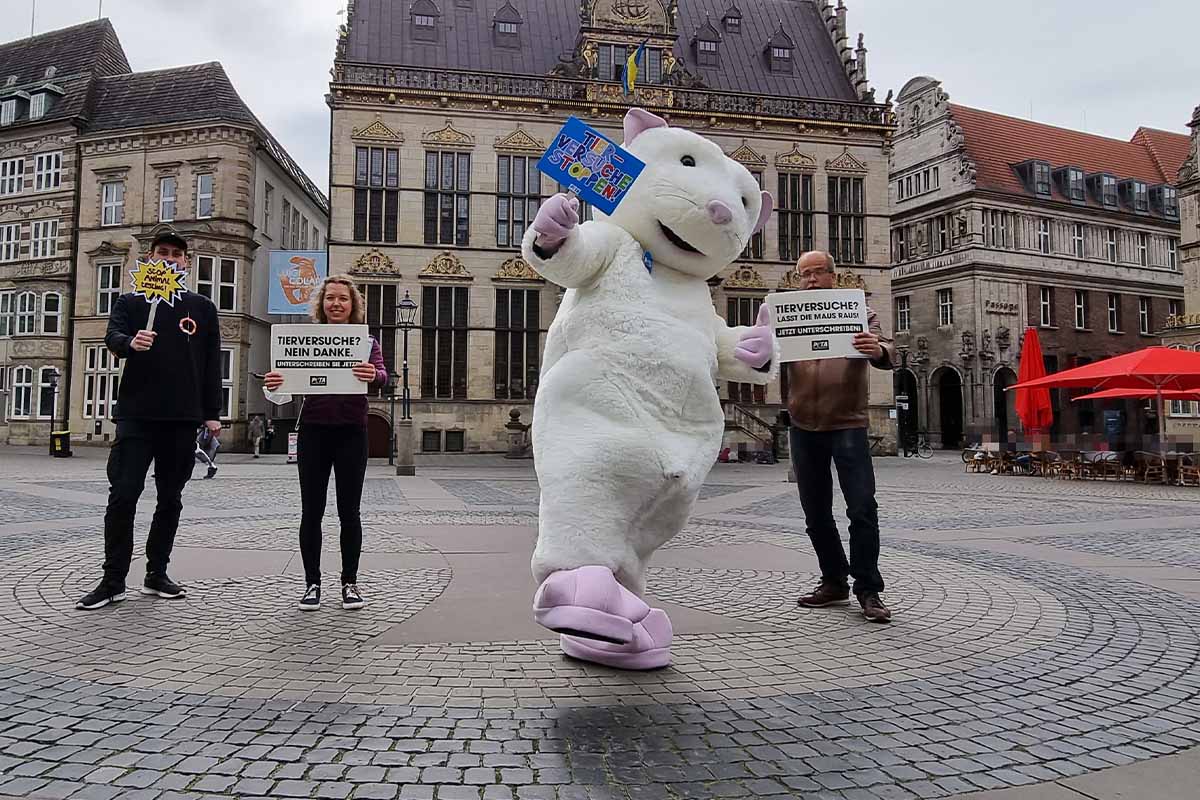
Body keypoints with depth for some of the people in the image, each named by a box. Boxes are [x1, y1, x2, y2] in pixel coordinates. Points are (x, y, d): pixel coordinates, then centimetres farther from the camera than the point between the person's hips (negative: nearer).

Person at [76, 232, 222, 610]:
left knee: (170, 499, 7)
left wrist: (212, 414, 3)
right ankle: (113, 580, 2)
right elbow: (113, 337, -7)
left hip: (183, 418, 2)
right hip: (137, 415, -1)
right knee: (123, 495, -6)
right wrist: (130, 342, -31)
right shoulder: (130, 302, 11)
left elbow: (212, 364, 9)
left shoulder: (203, 308, 12)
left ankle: (156, 574, 18)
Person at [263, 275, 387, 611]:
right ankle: (312, 583, 16)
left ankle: (350, 582, 16)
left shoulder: (366, 341, 5)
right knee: (311, 511, 4)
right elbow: (290, 375, -1)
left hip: (352, 431, -1)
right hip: (313, 429, 1)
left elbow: (383, 376, -11)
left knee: (349, 510, 4)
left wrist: (374, 376, -35)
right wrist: (273, 385, -24)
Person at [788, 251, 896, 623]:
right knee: (815, 512, 10)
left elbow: (887, 354, -7)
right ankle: (834, 582, 23)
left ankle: (868, 591, 2)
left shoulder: (859, 313, 4)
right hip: (804, 428, 3)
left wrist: (878, 351, -32)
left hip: (847, 425, -3)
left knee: (862, 508, -7)